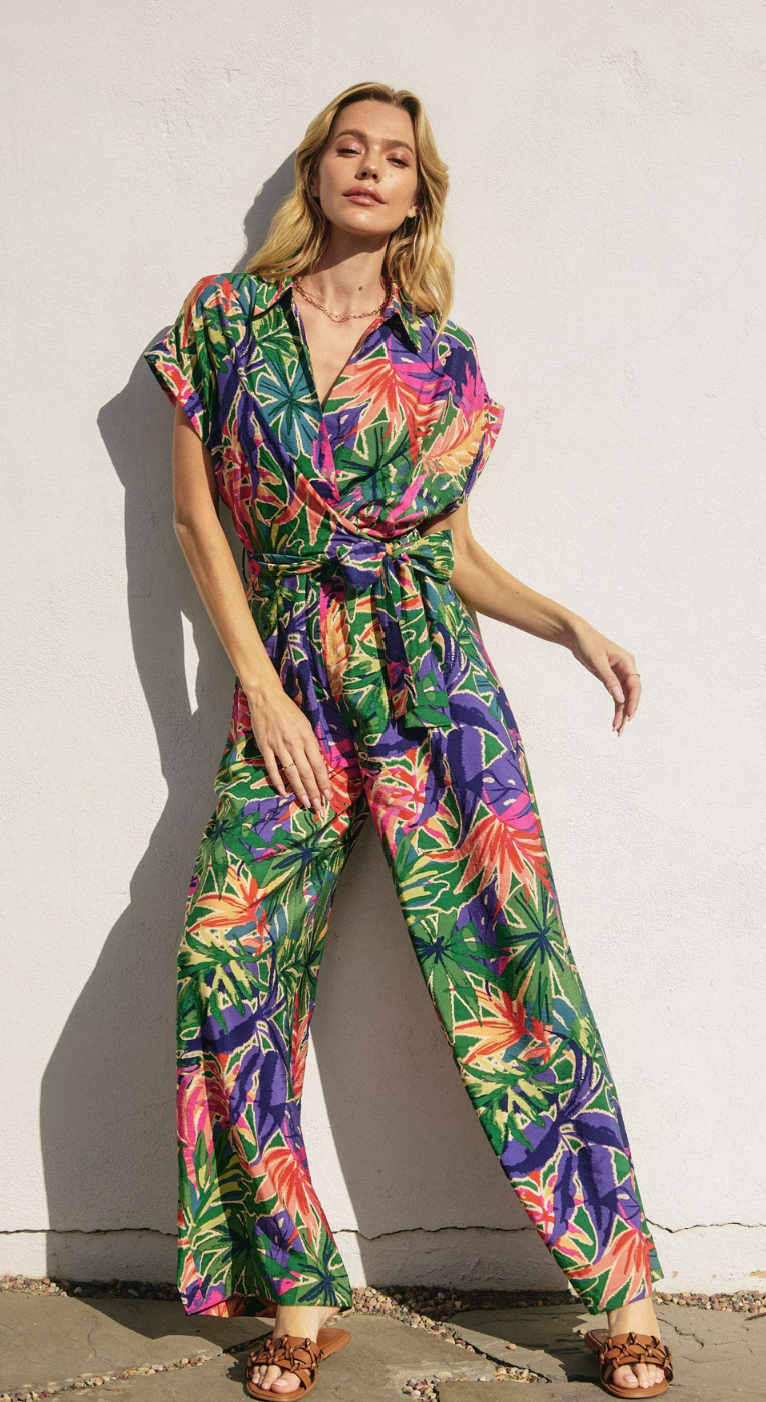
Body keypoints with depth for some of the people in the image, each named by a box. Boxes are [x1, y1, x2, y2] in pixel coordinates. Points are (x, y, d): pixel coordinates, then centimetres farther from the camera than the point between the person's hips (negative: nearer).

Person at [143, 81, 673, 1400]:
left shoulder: (444, 355, 10)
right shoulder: (225, 316, 9)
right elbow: (195, 513, 6)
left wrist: (570, 625, 0)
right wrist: (258, 685, -3)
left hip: (434, 686, 0)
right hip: (290, 686, 1)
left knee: (508, 966, -4)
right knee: (230, 972, -10)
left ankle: (622, 1287, 7)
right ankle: (300, 1291, 6)